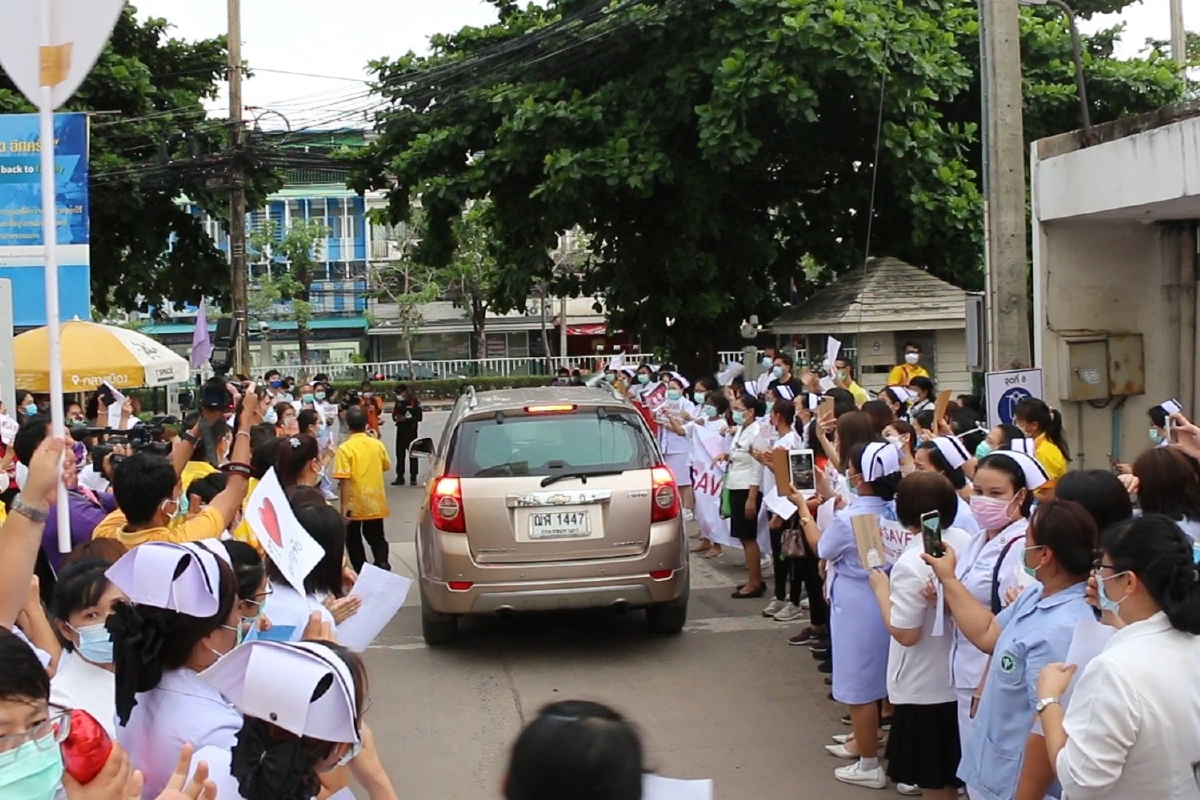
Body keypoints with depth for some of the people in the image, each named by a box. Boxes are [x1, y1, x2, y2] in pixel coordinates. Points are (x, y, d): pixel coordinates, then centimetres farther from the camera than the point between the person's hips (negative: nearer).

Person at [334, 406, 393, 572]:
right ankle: (382, 563, -9)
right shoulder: (377, 444, -1)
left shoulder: (345, 448, -15)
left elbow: (345, 479, -19)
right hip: (375, 501, 4)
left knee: (353, 540, 13)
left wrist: (344, 505, -15)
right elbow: (386, 466, 15)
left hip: (355, 503, -4)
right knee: (376, 537, 16)